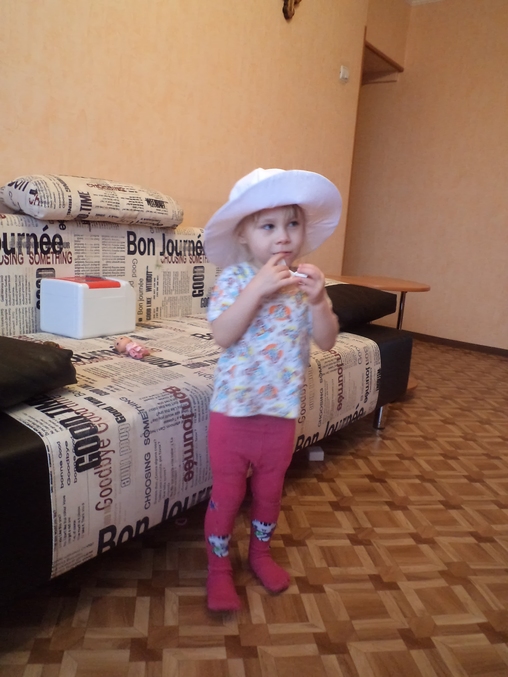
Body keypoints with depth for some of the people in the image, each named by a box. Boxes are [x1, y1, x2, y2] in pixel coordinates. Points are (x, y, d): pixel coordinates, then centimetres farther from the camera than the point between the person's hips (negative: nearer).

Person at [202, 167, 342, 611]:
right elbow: (223, 335, -24)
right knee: (227, 493, 12)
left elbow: (327, 341, -6)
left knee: (270, 491, 21)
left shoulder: (306, 282, -2)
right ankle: (219, 569, 34)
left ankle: (260, 553, 47)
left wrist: (318, 301, -23)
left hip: (282, 410, 3)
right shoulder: (234, 278, -12)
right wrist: (258, 288, -31)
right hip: (233, 408, -3)